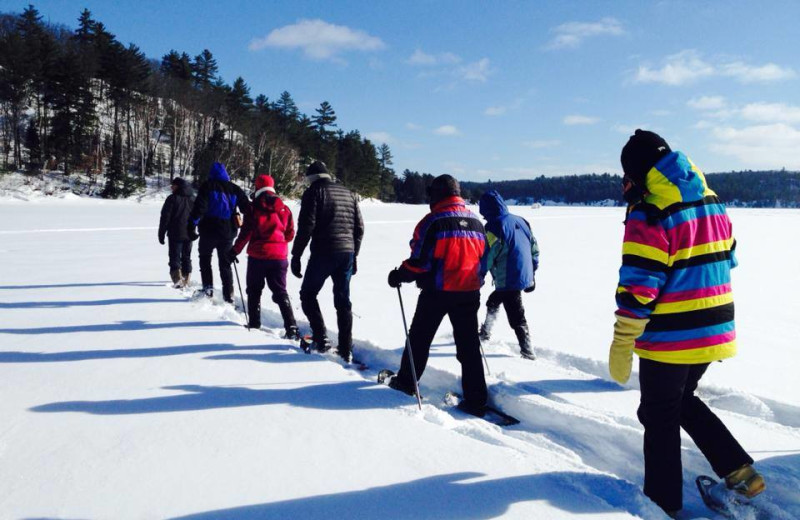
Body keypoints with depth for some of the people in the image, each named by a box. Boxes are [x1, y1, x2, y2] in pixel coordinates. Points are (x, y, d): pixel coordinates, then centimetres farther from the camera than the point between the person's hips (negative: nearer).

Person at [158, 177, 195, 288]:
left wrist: (161, 234, -4)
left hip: (175, 234, -5)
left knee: (175, 257, 1)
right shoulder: (192, 198, 9)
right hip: (189, 234, 5)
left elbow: (165, 217, -10)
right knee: (186, 257, 14)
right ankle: (186, 281, 14)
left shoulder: (172, 199, -9)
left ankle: (178, 279, -14)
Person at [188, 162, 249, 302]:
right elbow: (246, 208, 10)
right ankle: (228, 295, 5)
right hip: (228, 232, 3)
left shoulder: (208, 186, -3)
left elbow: (199, 207, -14)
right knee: (225, 264, 10)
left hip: (209, 231, -3)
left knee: (205, 259, 17)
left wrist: (192, 225, -14)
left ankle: (208, 287, 6)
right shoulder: (234, 189, 8)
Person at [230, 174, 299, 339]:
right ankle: (291, 327, -5)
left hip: (257, 256, -2)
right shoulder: (284, 209, 3)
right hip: (279, 256, 2)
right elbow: (290, 234, 7)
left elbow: (246, 233, -9)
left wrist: (235, 250, 0)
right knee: (280, 292, 6)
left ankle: (254, 323, 17)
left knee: (254, 290, 16)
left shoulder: (253, 208, -5)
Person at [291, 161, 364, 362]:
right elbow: (359, 227, 15)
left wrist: (296, 255, -7)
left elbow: (306, 226, -11)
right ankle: (346, 349, 8)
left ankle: (321, 338, 3)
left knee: (308, 294, 12)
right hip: (347, 253, 5)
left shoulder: (314, 192, -1)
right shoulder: (348, 194, 17)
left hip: (323, 253, -5)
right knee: (343, 301, 10)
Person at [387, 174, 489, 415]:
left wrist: (399, 276, 1)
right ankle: (476, 400, 8)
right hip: (469, 294, 5)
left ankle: (406, 381, 28)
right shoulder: (476, 221, 7)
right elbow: (484, 258, 14)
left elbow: (419, 260, -14)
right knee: (469, 345, 8)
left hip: (437, 293, -4)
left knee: (419, 338, 15)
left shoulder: (433, 221, -12)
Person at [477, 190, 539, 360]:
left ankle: (528, 352, 4)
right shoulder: (521, 221, 6)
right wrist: (532, 273, 21)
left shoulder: (494, 227, -16)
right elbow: (535, 249, 13)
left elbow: (487, 257, -17)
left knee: (516, 317, 0)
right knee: (493, 302, 26)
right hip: (526, 277, 9)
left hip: (508, 281, -9)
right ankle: (485, 333, 42)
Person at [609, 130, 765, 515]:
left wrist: (621, 346, -13)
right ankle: (739, 471, 23)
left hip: (669, 339, -8)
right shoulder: (712, 201, 6)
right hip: (714, 332, 8)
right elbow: (725, 261, 14)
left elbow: (638, 287, -21)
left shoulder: (648, 214, -19)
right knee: (683, 400, 27)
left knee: (660, 418, 10)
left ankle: (663, 501, 23)